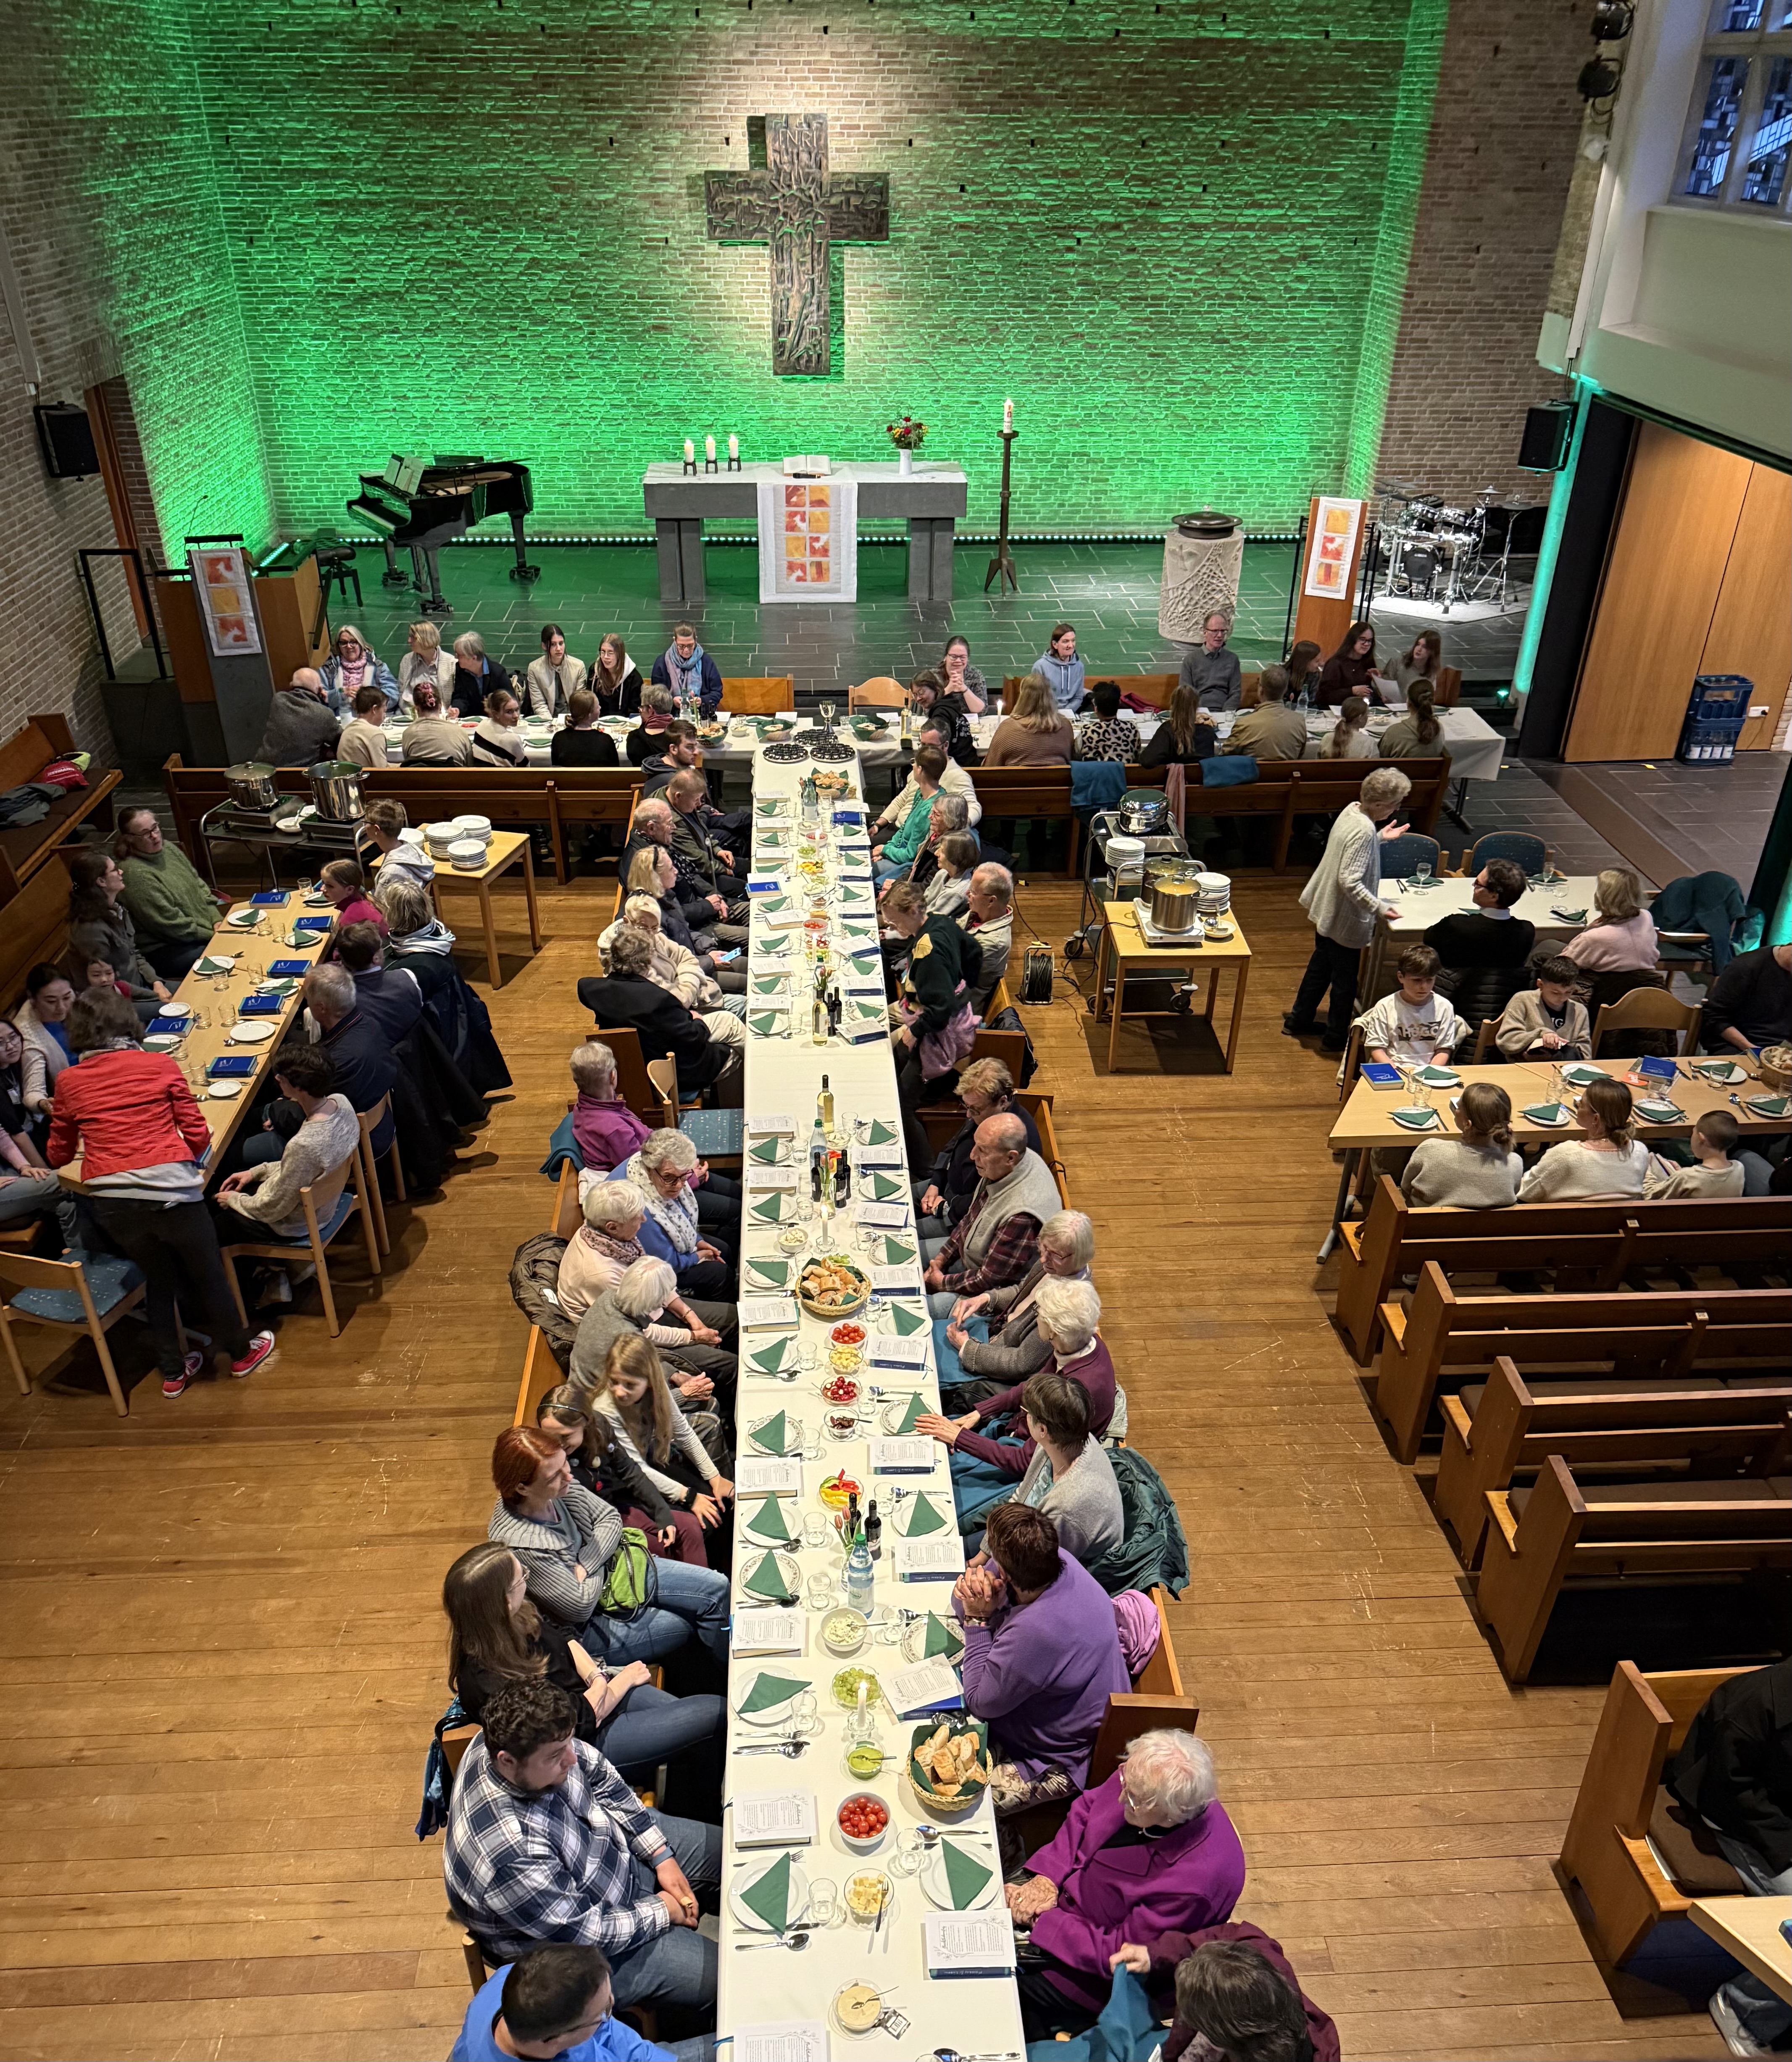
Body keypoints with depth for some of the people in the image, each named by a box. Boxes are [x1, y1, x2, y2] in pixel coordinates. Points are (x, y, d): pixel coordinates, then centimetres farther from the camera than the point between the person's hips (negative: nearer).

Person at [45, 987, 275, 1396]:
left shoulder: (68, 1082, 8)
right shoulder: (162, 1066, 2)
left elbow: (59, 1156, 16)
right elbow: (198, 1135, 1)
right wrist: (193, 1159, 21)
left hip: (109, 1202, 3)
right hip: (168, 1190, -3)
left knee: (158, 1276, 24)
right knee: (208, 1271, 18)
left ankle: (173, 1371, 35)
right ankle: (241, 1351, 35)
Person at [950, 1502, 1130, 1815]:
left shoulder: (1036, 1632, -41)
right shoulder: (1059, 1563, -15)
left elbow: (979, 1703, -21)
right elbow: (960, 1604, 0)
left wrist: (978, 1619, -19)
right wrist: (974, 1585, -23)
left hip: (1059, 1763, -9)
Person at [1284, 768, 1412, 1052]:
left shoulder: (1352, 810, -2)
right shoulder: (1364, 831, -29)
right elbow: (1350, 881, -31)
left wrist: (1380, 837, 13)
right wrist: (1379, 908, -29)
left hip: (1326, 908, 9)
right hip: (1344, 917, -9)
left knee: (1321, 965, 24)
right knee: (1345, 979, 8)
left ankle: (1298, 1021, 38)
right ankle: (1336, 1038, 24)